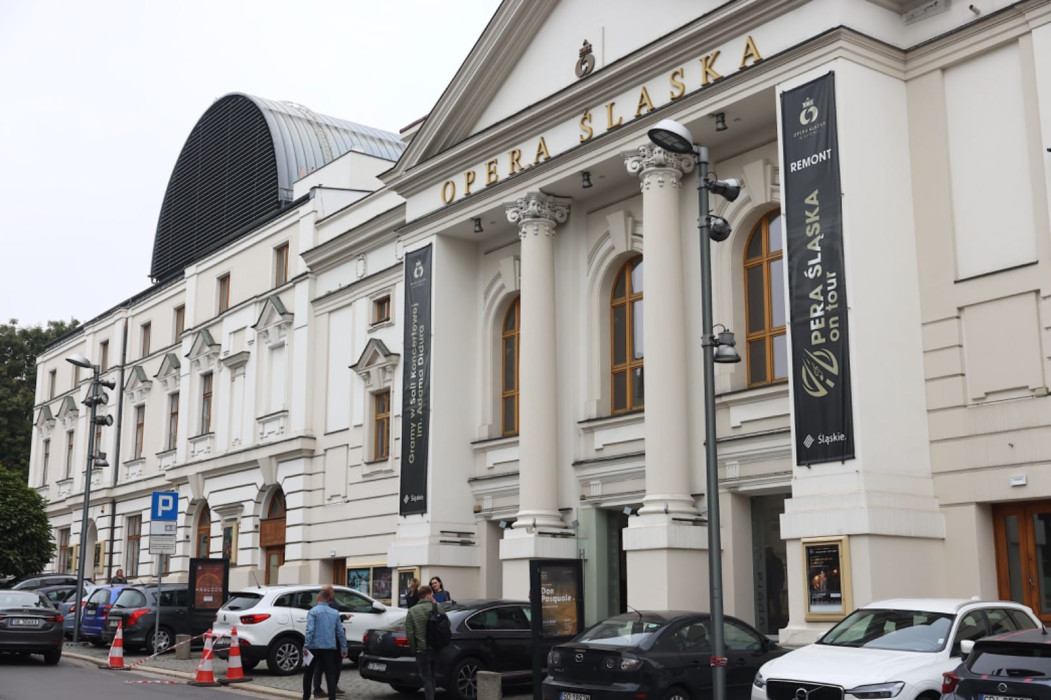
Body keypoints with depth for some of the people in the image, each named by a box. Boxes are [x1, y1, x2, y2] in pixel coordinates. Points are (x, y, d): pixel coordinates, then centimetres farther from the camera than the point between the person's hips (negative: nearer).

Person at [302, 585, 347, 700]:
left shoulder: (313, 611, -5)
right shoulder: (335, 613, 8)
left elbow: (310, 630, -15)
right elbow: (340, 632, 8)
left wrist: (306, 646, -16)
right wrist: (344, 649, 12)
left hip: (315, 646, -3)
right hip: (330, 647, 3)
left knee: (308, 673, 15)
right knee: (330, 674, 2)